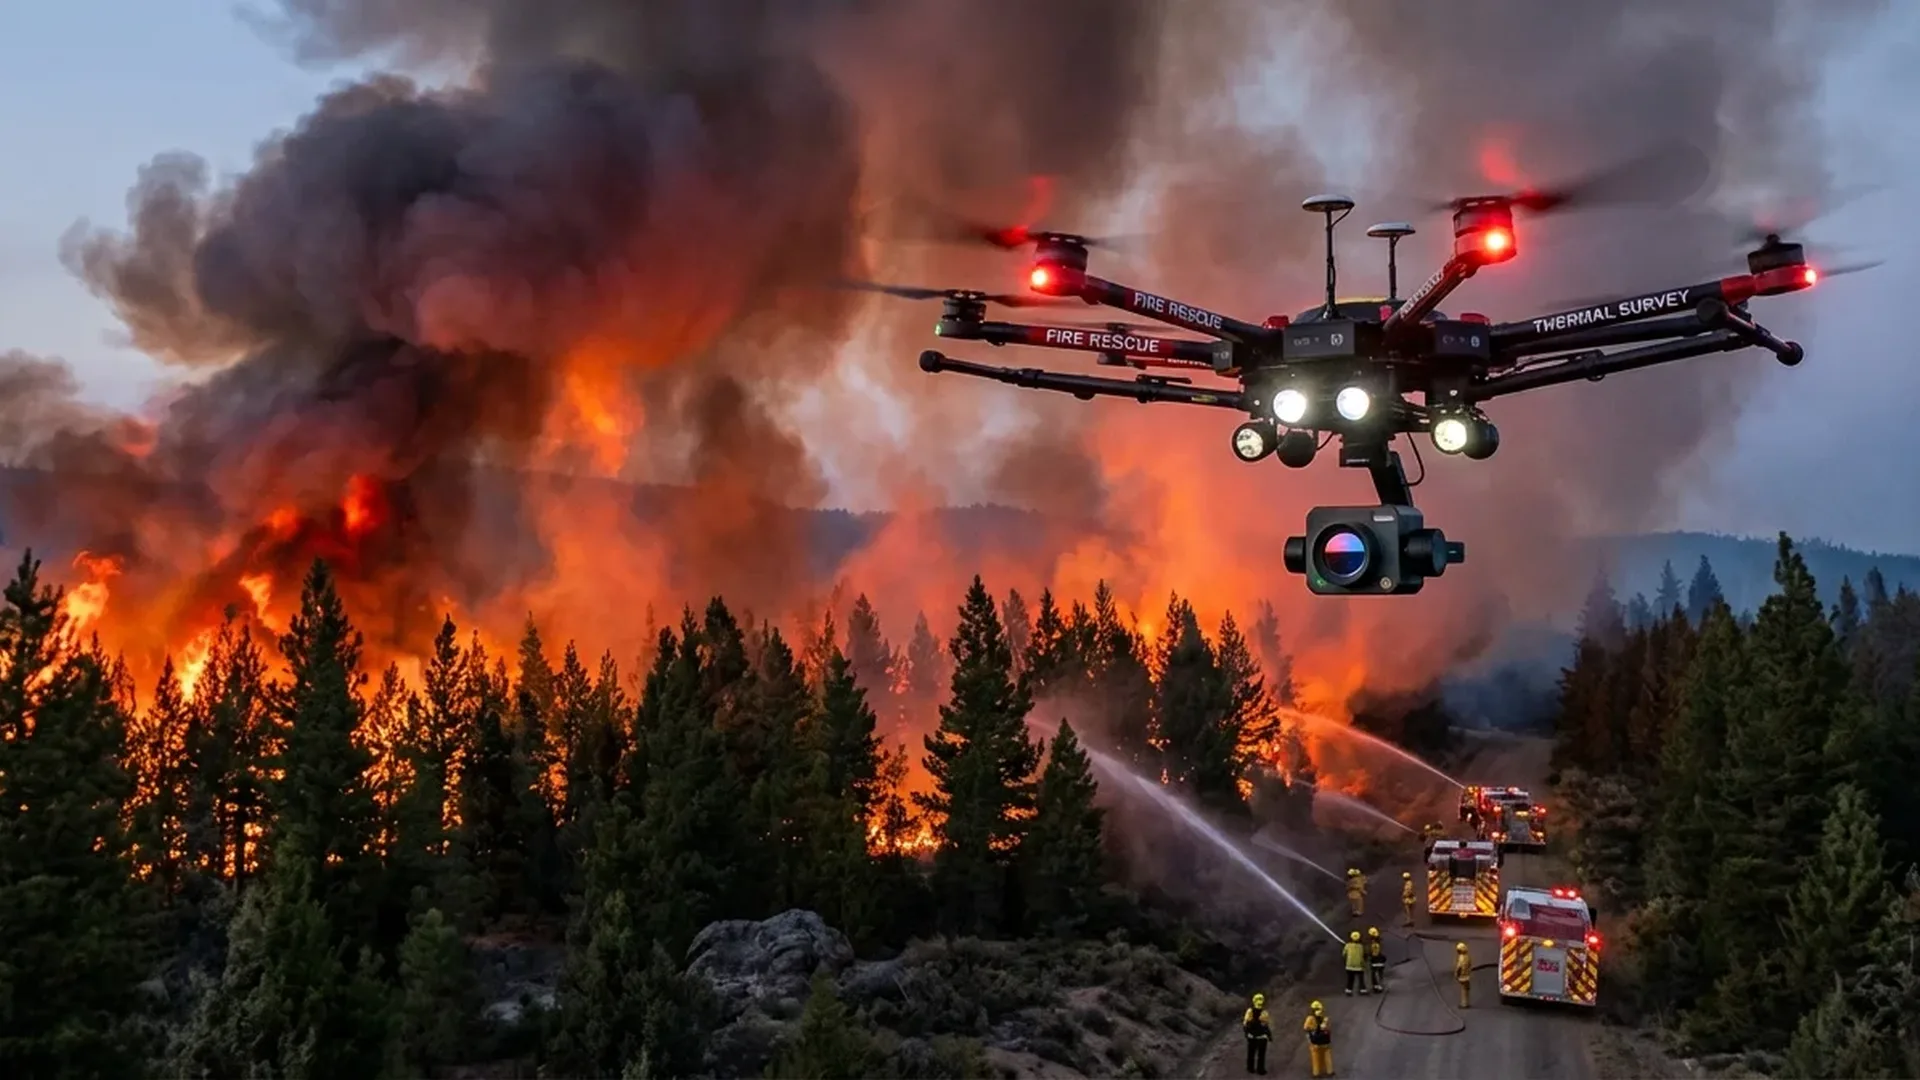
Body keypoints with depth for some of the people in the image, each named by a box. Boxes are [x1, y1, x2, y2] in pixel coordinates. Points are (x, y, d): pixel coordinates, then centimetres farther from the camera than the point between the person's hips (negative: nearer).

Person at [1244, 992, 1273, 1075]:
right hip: (1261, 1037, -3)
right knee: (1261, 1055, 9)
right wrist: (1270, 1036, 0)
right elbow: (1267, 1026, -14)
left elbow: (1245, 1024, -2)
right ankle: (1260, 1070, 14)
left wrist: (1246, 1032, 14)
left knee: (1251, 1053, 16)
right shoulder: (1264, 1013, -19)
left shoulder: (1249, 1011, -9)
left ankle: (1251, 1069, 24)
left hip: (1251, 1036, 3)